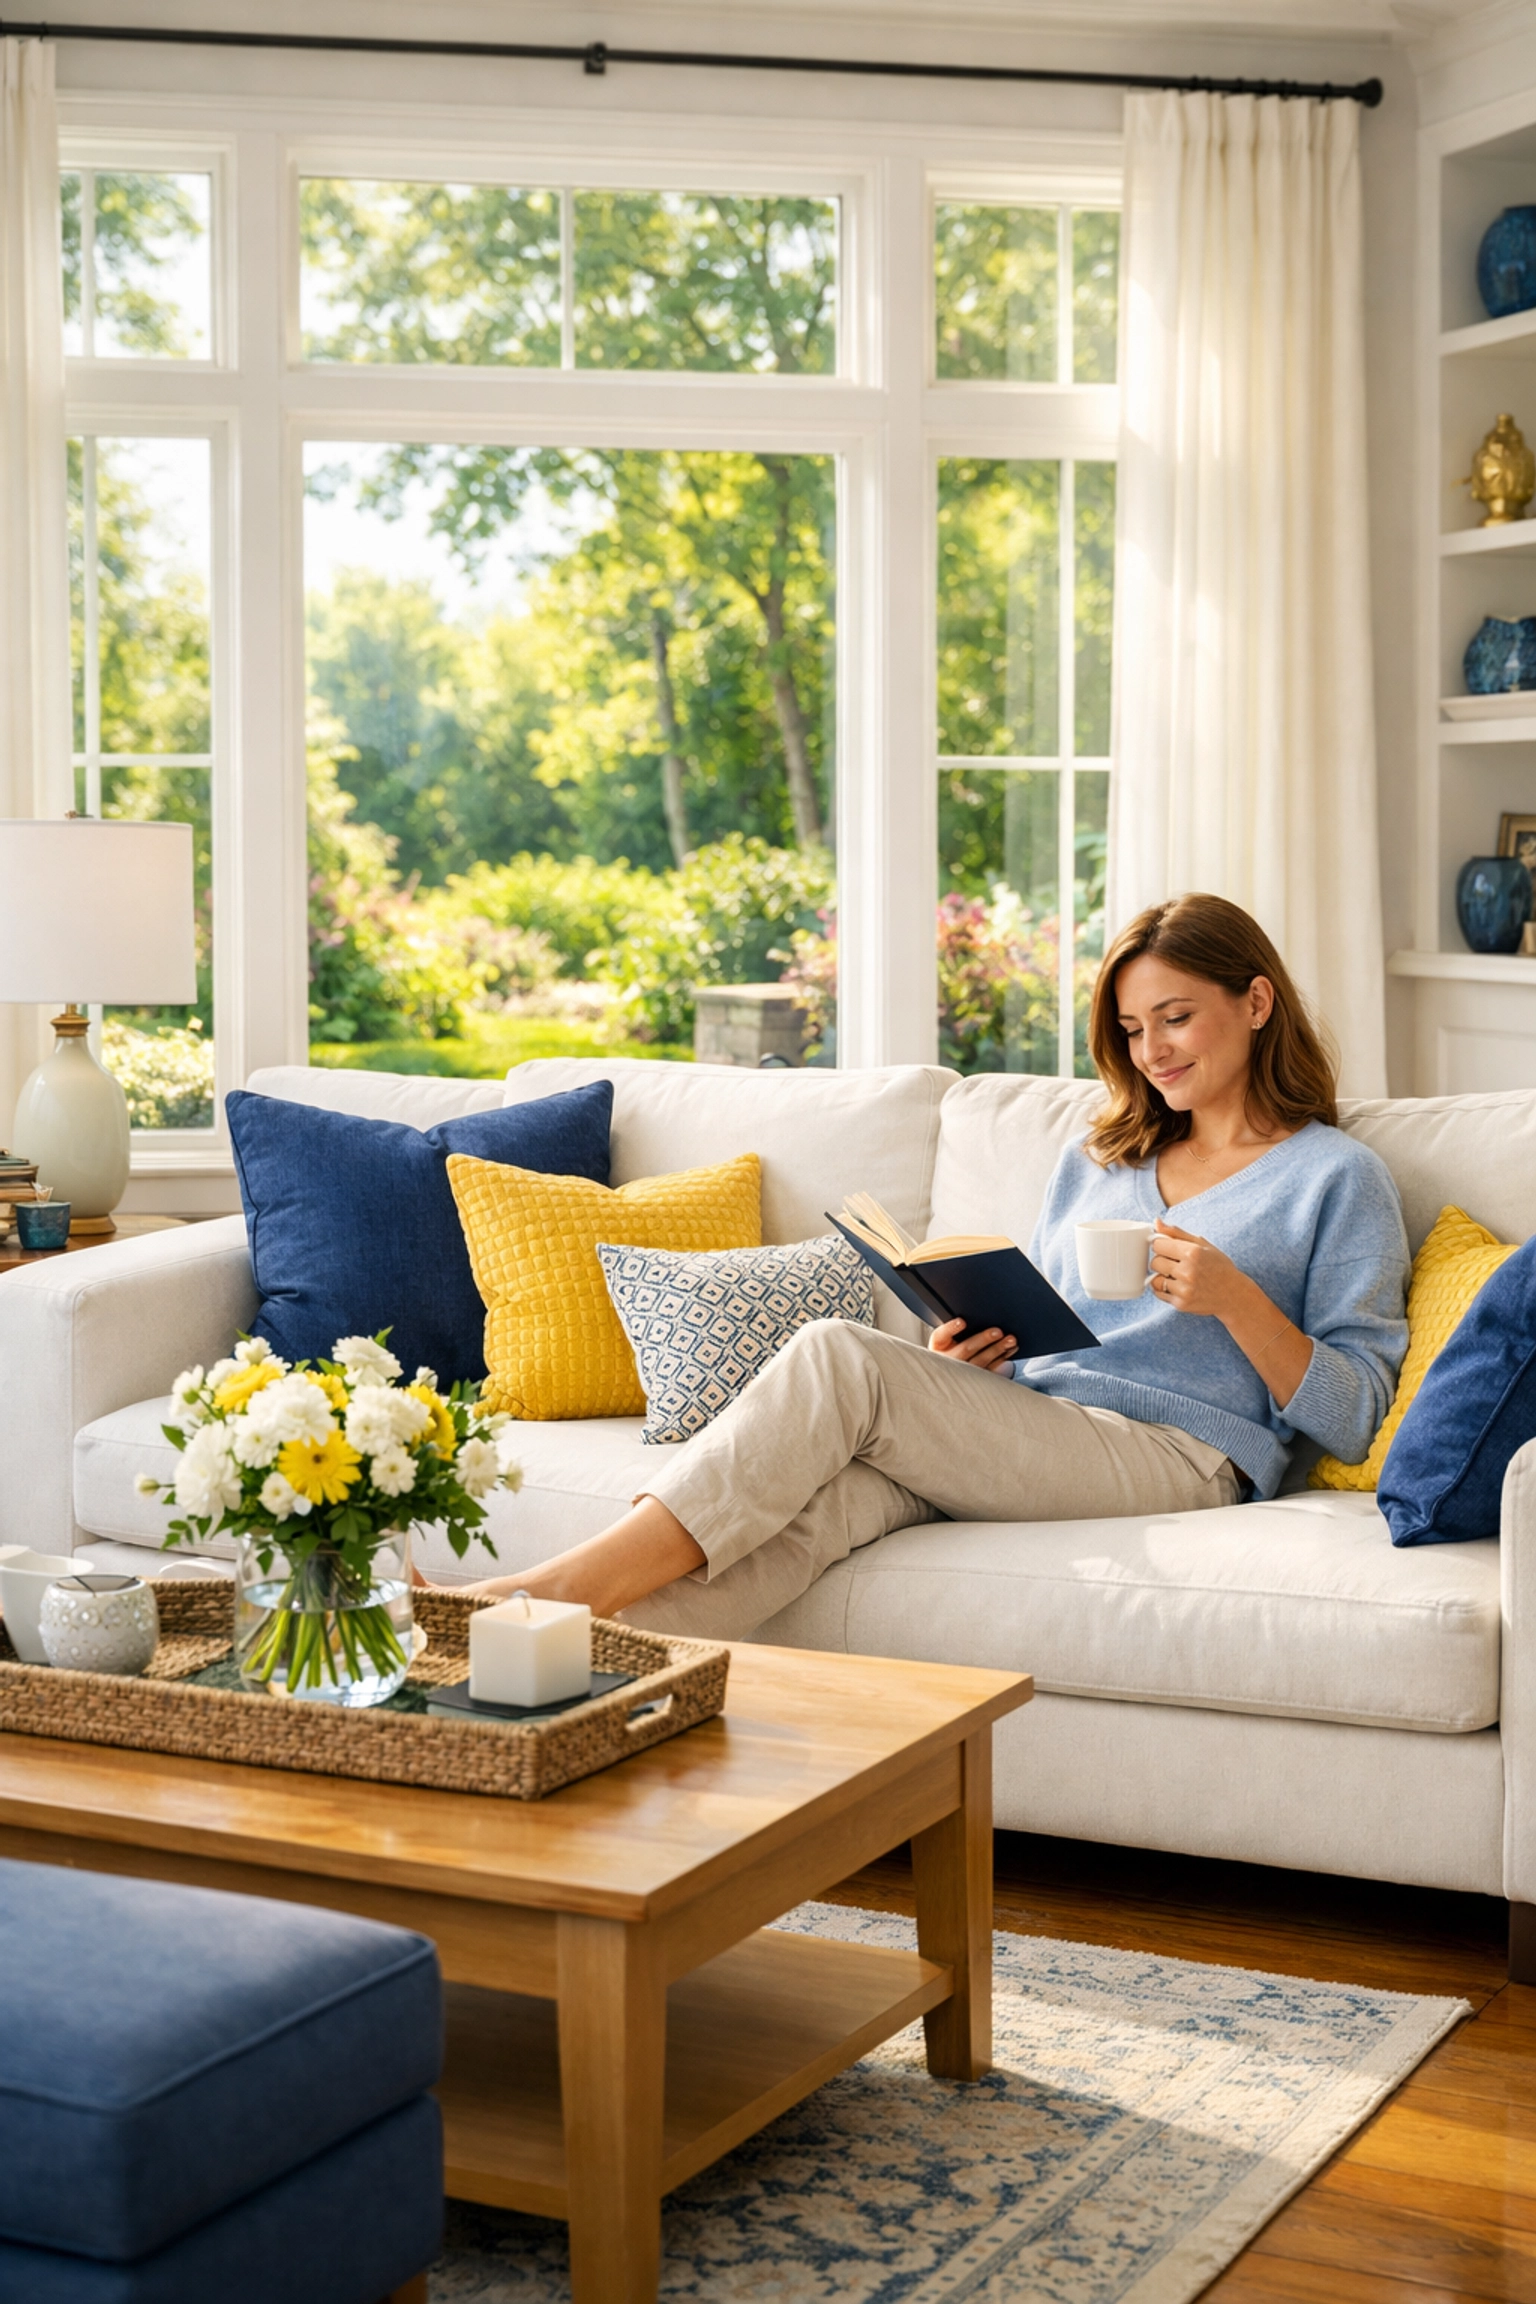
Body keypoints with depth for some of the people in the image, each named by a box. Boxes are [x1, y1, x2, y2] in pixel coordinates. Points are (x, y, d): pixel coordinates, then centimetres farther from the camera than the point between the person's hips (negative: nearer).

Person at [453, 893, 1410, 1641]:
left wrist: (1234, 1299, -14)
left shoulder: (1339, 1179, 9)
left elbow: (1354, 1418, 1)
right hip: (1020, 1434, 5)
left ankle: (552, 1591, -34)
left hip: (1177, 1454, -5)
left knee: (838, 1358, -27)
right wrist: (974, 1353, 4)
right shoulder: (1096, 1158, 28)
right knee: (832, 1494, -31)